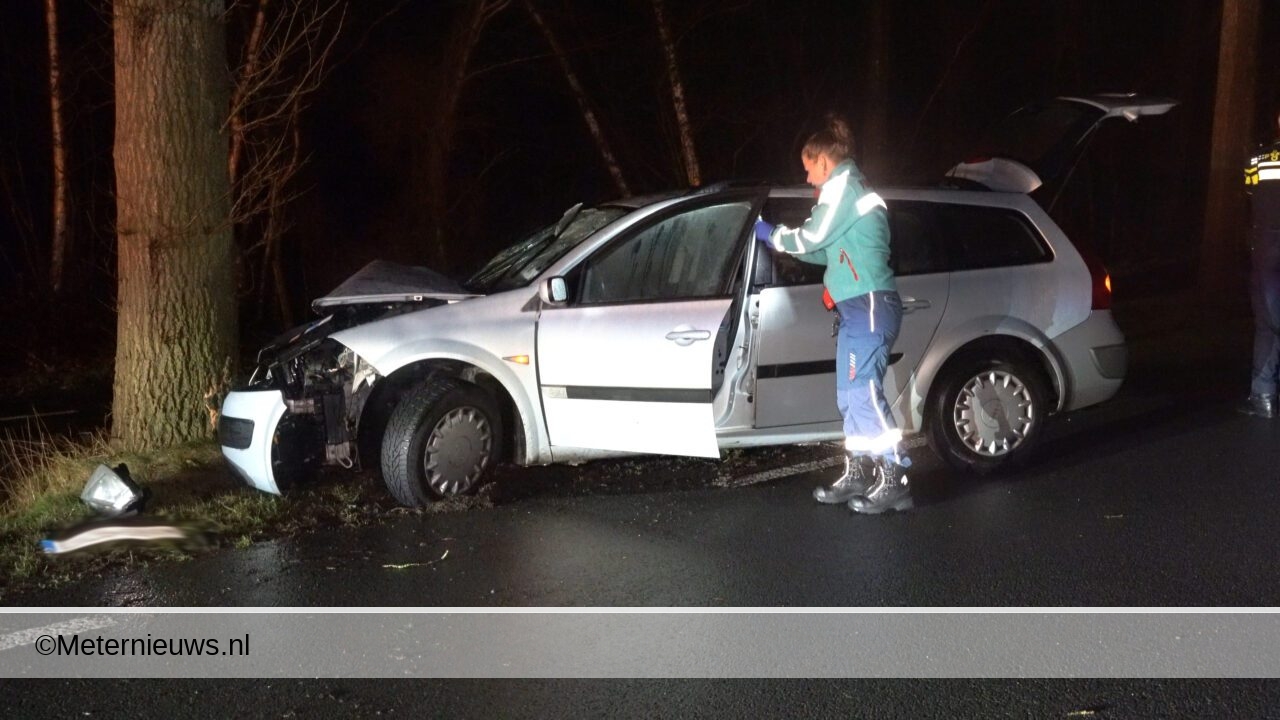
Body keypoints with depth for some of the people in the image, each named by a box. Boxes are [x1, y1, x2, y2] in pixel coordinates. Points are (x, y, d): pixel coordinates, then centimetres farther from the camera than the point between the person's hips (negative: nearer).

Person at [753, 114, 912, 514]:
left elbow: (812, 238, -7)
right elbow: (828, 250, 25)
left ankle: (894, 482, -13)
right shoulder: (850, 189, 24)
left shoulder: (843, 184, -6)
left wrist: (772, 234, 9)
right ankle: (858, 474, 17)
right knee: (850, 396, 11)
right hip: (858, 306, 10)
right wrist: (782, 239, 24)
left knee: (864, 392, -13)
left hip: (869, 305, -10)